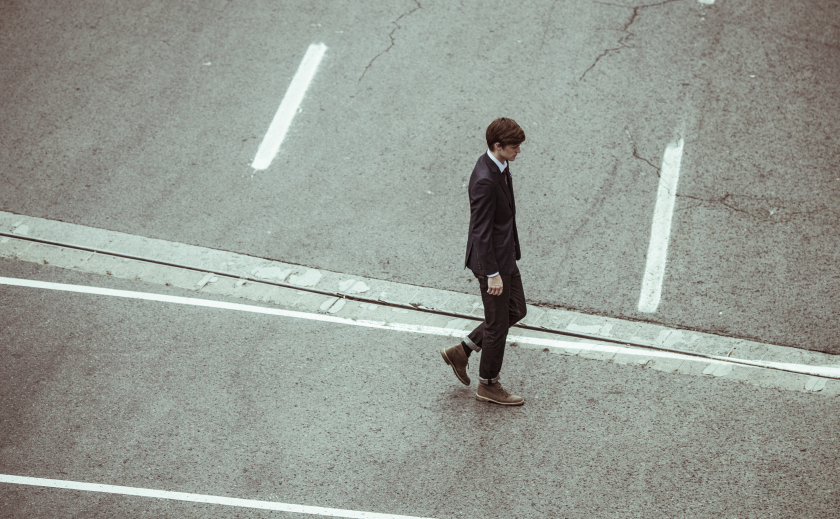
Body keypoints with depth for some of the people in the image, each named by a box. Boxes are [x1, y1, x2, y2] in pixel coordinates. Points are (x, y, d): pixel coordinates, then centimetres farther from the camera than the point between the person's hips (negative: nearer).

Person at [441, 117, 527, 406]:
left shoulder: (499, 166, 2)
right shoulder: (485, 180, -29)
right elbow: (481, 231, -26)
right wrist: (492, 274, -22)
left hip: (505, 254, 10)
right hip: (492, 260, -10)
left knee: (516, 311, 20)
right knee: (497, 324, 6)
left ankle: (461, 351, 29)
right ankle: (488, 386, 25)